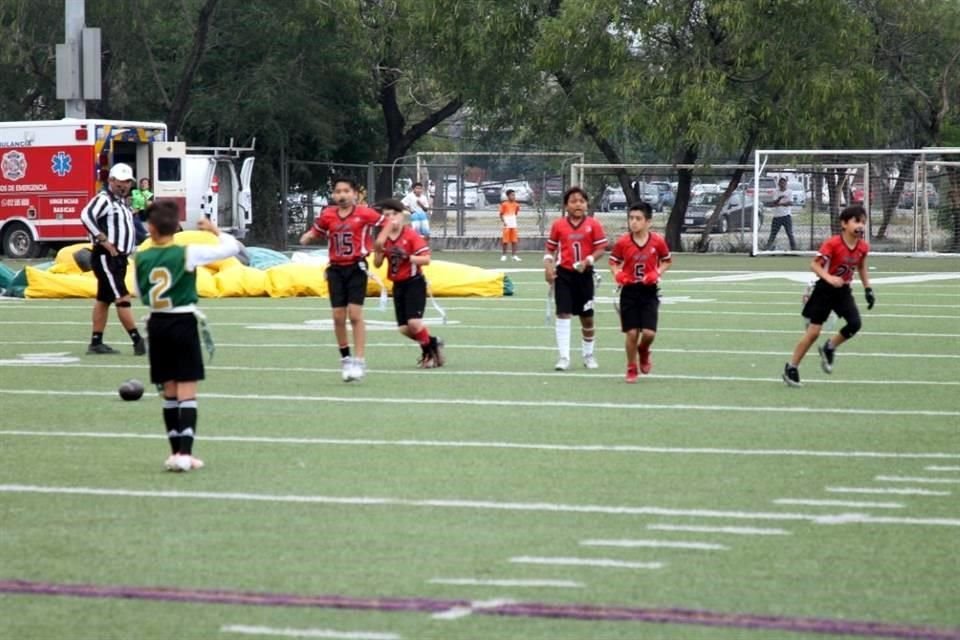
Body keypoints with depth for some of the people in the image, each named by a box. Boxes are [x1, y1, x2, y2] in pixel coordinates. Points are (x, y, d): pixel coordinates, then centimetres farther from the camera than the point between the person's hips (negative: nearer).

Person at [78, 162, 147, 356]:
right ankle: (138, 342, -15)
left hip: (119, 258, 10)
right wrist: (105, 241, -28)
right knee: (123, 299, -12)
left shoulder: (122, 202, 18)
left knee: (104, 300, 12)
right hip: (106, 258, -10)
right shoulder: (103, 199, -13)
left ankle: (96, 343, 16)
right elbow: (86, 216, -29)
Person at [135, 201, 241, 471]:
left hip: (157, 324, 4)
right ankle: (185, 453, -12)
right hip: (183, 322, -4)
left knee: (169, 391, 13)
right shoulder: (187, 254, -11)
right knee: (187, 391, -3)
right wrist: (215, 230, 9)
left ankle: (176, 452, 16)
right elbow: (231, 248, -8)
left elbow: (140, 293, 11)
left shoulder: (141, 259, -1)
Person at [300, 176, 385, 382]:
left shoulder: (364, 214, -5)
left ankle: (359, 361, -6)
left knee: (355, 314, -9)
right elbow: (315, 232, 16)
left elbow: (386, 223, 6)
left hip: (356, 267, -3)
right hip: (336, 269, 3)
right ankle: (345, 359, 19)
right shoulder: (327, 215, 3)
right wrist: (307, 237, -4)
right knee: (338, 316, 3)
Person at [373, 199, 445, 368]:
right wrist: (378, 251, -12)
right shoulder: (384, 238, 6)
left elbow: (426, 259, -16)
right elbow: (377, 264, 8)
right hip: (398, 285, 6)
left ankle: (429, 350, 5)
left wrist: (407, 257, -28)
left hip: (414, 283, -6)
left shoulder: (412, 235, -11)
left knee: (414, 323, -19)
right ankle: (431, 344, 25)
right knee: (404, 328, 4)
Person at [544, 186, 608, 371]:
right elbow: (550, 249, 8)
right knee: (563, 314, -8)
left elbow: (601, 249, -5)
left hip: (584, 274, 0)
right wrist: (548, 267, -6)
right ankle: (563, 357, -5)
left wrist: (588, 261, -21)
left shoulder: (593, 225, -3)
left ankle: (588, 355, 29)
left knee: (587, 317, 10)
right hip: (564, 274, 0)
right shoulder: (558, 225, 0)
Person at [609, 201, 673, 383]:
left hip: (649, 291, 0)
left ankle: (643, 351, 27)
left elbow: (667, 260, 9)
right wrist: (617, 273, -12)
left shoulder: (657, 241, -5)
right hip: (629, 291, 0)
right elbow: (614, 261, 8)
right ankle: (631, 369, 16)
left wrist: (658, 273, -8)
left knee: (649, 333, -9)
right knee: (631, 333, -1)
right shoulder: (622, 242, -5)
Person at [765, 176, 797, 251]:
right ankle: (767, 249, 4)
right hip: (777, 216, 2)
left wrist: (780, 204, -15)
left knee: (790, 233, -5)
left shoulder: (789, 192, 3)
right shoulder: (776, 192, 8)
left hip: (786, 216, -2)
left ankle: (794, 249, -5)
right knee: (772, 234, 2)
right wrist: (779, 198, -24)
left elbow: (790, 203, -10)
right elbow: (774, 203, -6)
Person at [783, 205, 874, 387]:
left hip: (843, 290, 5)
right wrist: (829, 278, -36)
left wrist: (868, 289, 11)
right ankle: (791, 367, 9)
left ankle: (829, 348, 14)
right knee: (813, 331, -5)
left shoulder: (863, 247, -3)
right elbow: (815, 264, -21)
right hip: (825, 290, -5)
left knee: (855, 323, -13)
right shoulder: (832, 244, -22)